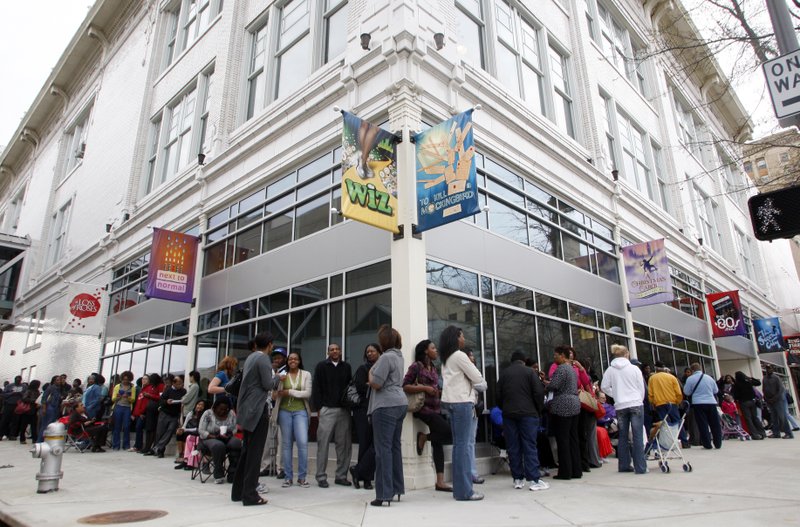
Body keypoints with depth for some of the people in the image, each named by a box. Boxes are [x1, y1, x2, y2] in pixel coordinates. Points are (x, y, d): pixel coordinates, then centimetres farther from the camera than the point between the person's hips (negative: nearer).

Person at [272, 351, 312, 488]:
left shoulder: (306, 374, 4)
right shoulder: (282, 374, 5)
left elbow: (308, 393, -5)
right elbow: (274, 395, 2)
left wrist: (289, 392, -9)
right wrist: (279, 381, -14)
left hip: (300, 411, -1)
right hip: (284, 411, 1)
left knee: (303, 442, -10)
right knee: (286, 444, 5)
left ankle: (302, 477, 2)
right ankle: (288, 477, 14)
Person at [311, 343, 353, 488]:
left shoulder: (346, 367, 12)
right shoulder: (321, 366, 4)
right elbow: (316, 388, 1)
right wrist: (318, 407, -5)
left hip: (344, 410, 3)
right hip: (327, 409, -3)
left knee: (344, 444, 4)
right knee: (323, 444, -1)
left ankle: (341, 476, 14)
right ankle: (321, 477, 8)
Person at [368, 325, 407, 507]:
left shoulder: (386, 357, -15)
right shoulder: (398, 355, 16)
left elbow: (376, 383, -15)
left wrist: (371, 372, 2)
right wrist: (374, 380, 19)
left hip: (386, 406, -10)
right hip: (399, 403, 10)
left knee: (383, 448, -6)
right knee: (395, 446, 14)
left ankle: (384, 493, -6)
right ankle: (396, 488, 20)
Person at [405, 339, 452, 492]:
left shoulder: (433, 368, 16)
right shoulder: (416, 366, -6)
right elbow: (404, 386, -14)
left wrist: (438, 391, 11)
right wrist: (425, 388, -19)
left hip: (436, 408, 8)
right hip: (424, 408, -8)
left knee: (438, 444, 5)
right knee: (449, 433, -20)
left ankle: (440, 481, 8)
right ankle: (424, 437, 2)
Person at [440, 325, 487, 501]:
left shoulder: (446, 359, 17)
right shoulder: (460, 356, -10)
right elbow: (477, 378, -8)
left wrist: (474, 387, 8)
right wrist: (482, 386, 12)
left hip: (452, 401, 9)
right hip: (462, 401, -9)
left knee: (458, 444, 10)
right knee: (463, 445, -7)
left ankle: (459, 487, 13)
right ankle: (464, 490, -4)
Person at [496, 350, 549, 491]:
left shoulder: (503, 374, 10)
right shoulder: (529, 372, 1)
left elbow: (498, 395, 9)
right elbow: (539, 392, -4)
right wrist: (539, 411, 8)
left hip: (508, 414, 3)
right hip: (528, 413, -2)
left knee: (513, 448, 6)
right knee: (530, 447, -1)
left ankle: (517, 479, 9)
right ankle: (534, 480, -4)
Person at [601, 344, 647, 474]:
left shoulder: (610, 370, 2)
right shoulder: (634, 368, -2)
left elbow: (604, 387, 3)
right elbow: (641, 388, 3)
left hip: (620, 406, 2)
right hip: (636, 404, -2)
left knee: (623, 436, 10)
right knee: (638, 436, -2)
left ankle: (624, 465, 16)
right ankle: (640, 467, -2)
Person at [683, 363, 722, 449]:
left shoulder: (690, 379, -5)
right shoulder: (709, 378, 8)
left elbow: (686, 392, -1)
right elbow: (716, 391, 18)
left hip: (698, 404, -4)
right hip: (711, 402, 4)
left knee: (703, 425, 0)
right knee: (715, 424, 11)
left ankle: (707, 445, 0)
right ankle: (718, 444, 16)